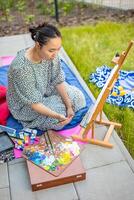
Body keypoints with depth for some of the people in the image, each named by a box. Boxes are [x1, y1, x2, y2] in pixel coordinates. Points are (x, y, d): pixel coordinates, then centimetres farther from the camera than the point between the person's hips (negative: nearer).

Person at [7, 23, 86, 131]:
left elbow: (58, 81, -9)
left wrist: (69, 106, -13)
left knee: (77, 95, 2)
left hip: (44, 91, 6)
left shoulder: (51, 54, -20)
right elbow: (33, 102, -31)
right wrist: (57, 116, -39)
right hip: (25, 105, -6)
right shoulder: (21, 67, -38)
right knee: (62, 119, -13)